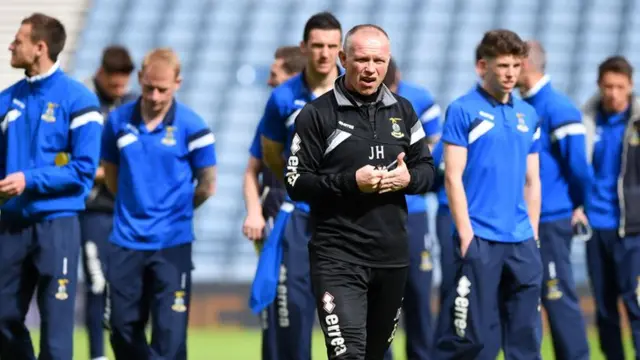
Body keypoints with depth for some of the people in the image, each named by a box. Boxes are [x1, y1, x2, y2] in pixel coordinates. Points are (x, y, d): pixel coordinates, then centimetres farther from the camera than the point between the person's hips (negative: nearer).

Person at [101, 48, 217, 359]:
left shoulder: (191, 126, -7)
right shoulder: (118, 121, 2)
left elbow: (207, 185, 1)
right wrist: (135, 207, 12)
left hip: (172, 243, -3)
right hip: (126, 240, 3)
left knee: (169, 333, -5)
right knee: (123, 327, 9)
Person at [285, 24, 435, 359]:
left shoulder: (402, 111, 10)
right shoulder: (317, 114, -5)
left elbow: (428, 169, 16)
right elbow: (296, 184, -7)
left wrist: (408, 178, -8)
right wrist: (351, 182, -20)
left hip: (393, 256, 5)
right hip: (338, 257, -5)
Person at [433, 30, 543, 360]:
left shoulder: (528, 115, 12)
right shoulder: (463, 111, -4)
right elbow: (453, 177, -8)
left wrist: (533, 233, 11)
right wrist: (465, 233, -12)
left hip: (522, 242, 6)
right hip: (479, 240, -5)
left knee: (526, 333, 6)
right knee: (471, 333, -4)